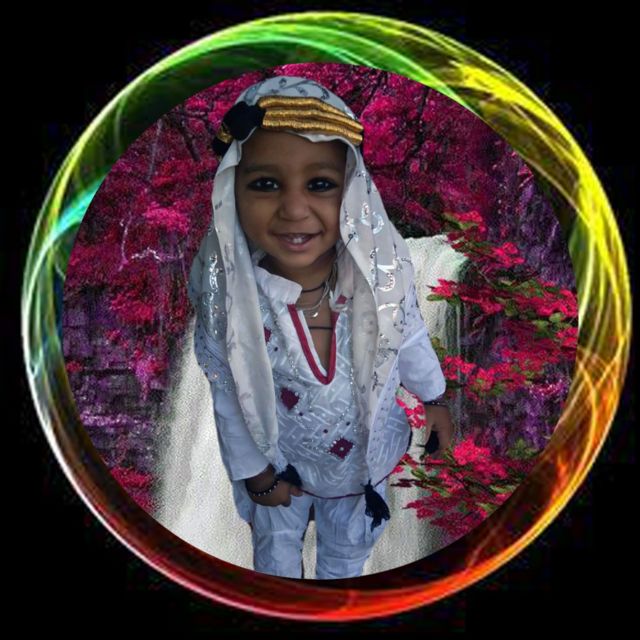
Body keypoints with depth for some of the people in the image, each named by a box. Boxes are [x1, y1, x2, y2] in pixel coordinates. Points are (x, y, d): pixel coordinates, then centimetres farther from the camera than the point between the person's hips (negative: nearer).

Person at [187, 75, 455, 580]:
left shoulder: (382, 267, -30)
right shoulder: (227, 295, -32)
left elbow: (409, 336, -8)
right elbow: (229, 396, -15)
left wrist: (434, 397, 7)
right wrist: (254, 472, -3)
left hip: (365, 449, 1)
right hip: (280, 458, -1)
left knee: (349, 545, 30)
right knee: (276, 542, 29)